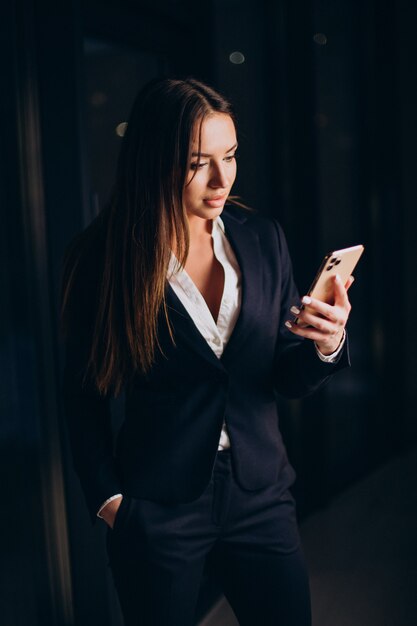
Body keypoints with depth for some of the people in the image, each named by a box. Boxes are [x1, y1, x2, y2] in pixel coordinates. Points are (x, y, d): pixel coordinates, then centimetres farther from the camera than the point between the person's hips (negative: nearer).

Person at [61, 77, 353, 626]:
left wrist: (325, 345, -17)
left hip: (260, 493, 3)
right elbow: (85, 395, -2)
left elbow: (288, 380, 3)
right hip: (155, 509, -3)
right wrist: (107, 497, -7)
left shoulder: (263, 239, 0)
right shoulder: (105, 255, -9)